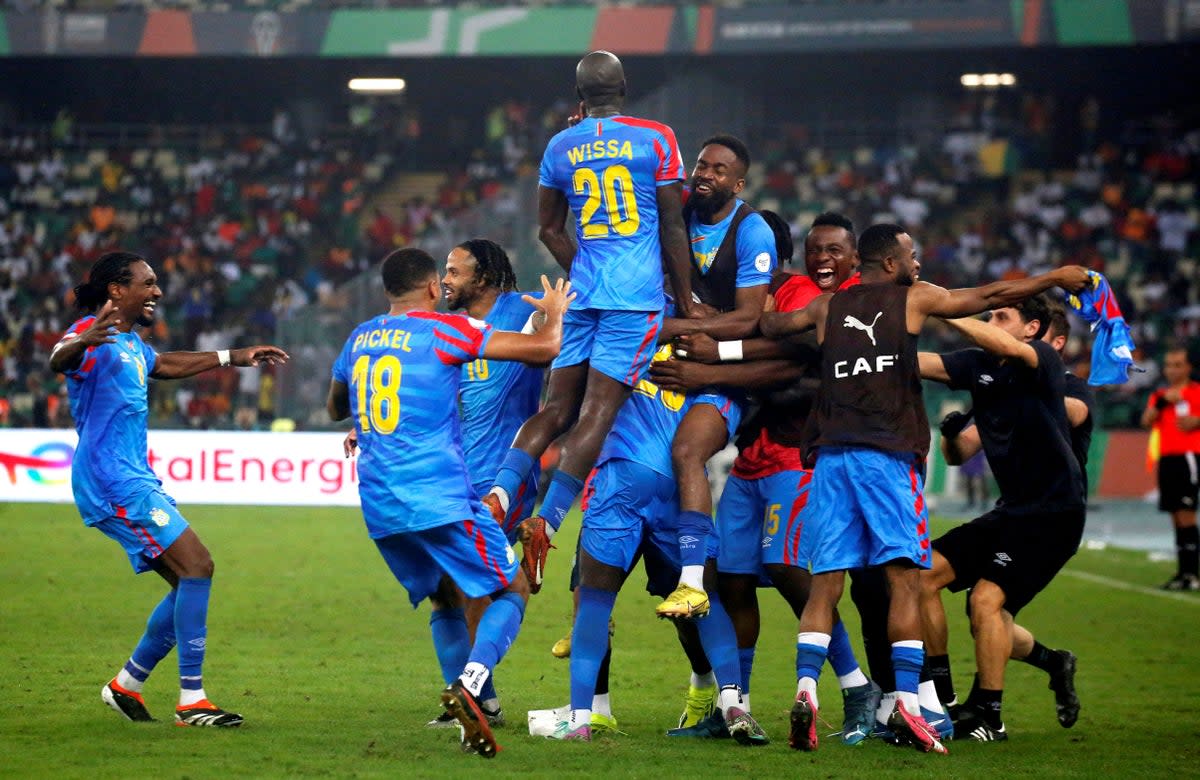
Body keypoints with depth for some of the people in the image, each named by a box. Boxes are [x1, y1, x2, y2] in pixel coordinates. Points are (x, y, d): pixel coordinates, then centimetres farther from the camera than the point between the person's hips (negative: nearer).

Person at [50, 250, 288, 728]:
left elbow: (163, 364, 41)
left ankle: (126, 685, 20)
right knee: (196, 568, -16)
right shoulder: (95, 333, -12)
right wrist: (83, 343, -60)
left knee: (192, 580, 12)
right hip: (114, 482, -11)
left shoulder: (130, 343, 18)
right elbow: (60, 361, -36)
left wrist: (235, 358, 46)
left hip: (134, 481, 11)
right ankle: (191, 701, -15)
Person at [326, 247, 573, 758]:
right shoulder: (445, 330, -3)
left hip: (379, 506, 6)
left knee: (448, 601, 20)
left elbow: (335, 410, 33)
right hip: (441, 497, -6)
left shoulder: (358, 340, 15)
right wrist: (554, 314, 17)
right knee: (512, 589, 3)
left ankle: (470, 716, 8)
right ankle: (469, 683, -21)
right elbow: (543, 349, -3)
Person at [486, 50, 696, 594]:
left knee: (558, 407, 10)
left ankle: (500, 492, -11)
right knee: (598, 411, -7)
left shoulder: (560, 148, 9)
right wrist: (685, 301, 9)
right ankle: (546, 520, -18)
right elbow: (673, 230, 1)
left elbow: (549, 229, 17)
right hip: (636, 297, -4)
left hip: (581, 290, 4)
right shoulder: (656, 140, -1)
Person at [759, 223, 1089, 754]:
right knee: (904, 578, -5)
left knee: (825, 584, 3)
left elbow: (767, 326, 30)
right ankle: (906, 702, -15)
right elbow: (990, 296, 11)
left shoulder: (827, 308, 17)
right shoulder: (914, 299, 6)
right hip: (887, 455, -4)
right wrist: (1053, 278, 22)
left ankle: (806, 689, -14)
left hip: (831, 452, 4)